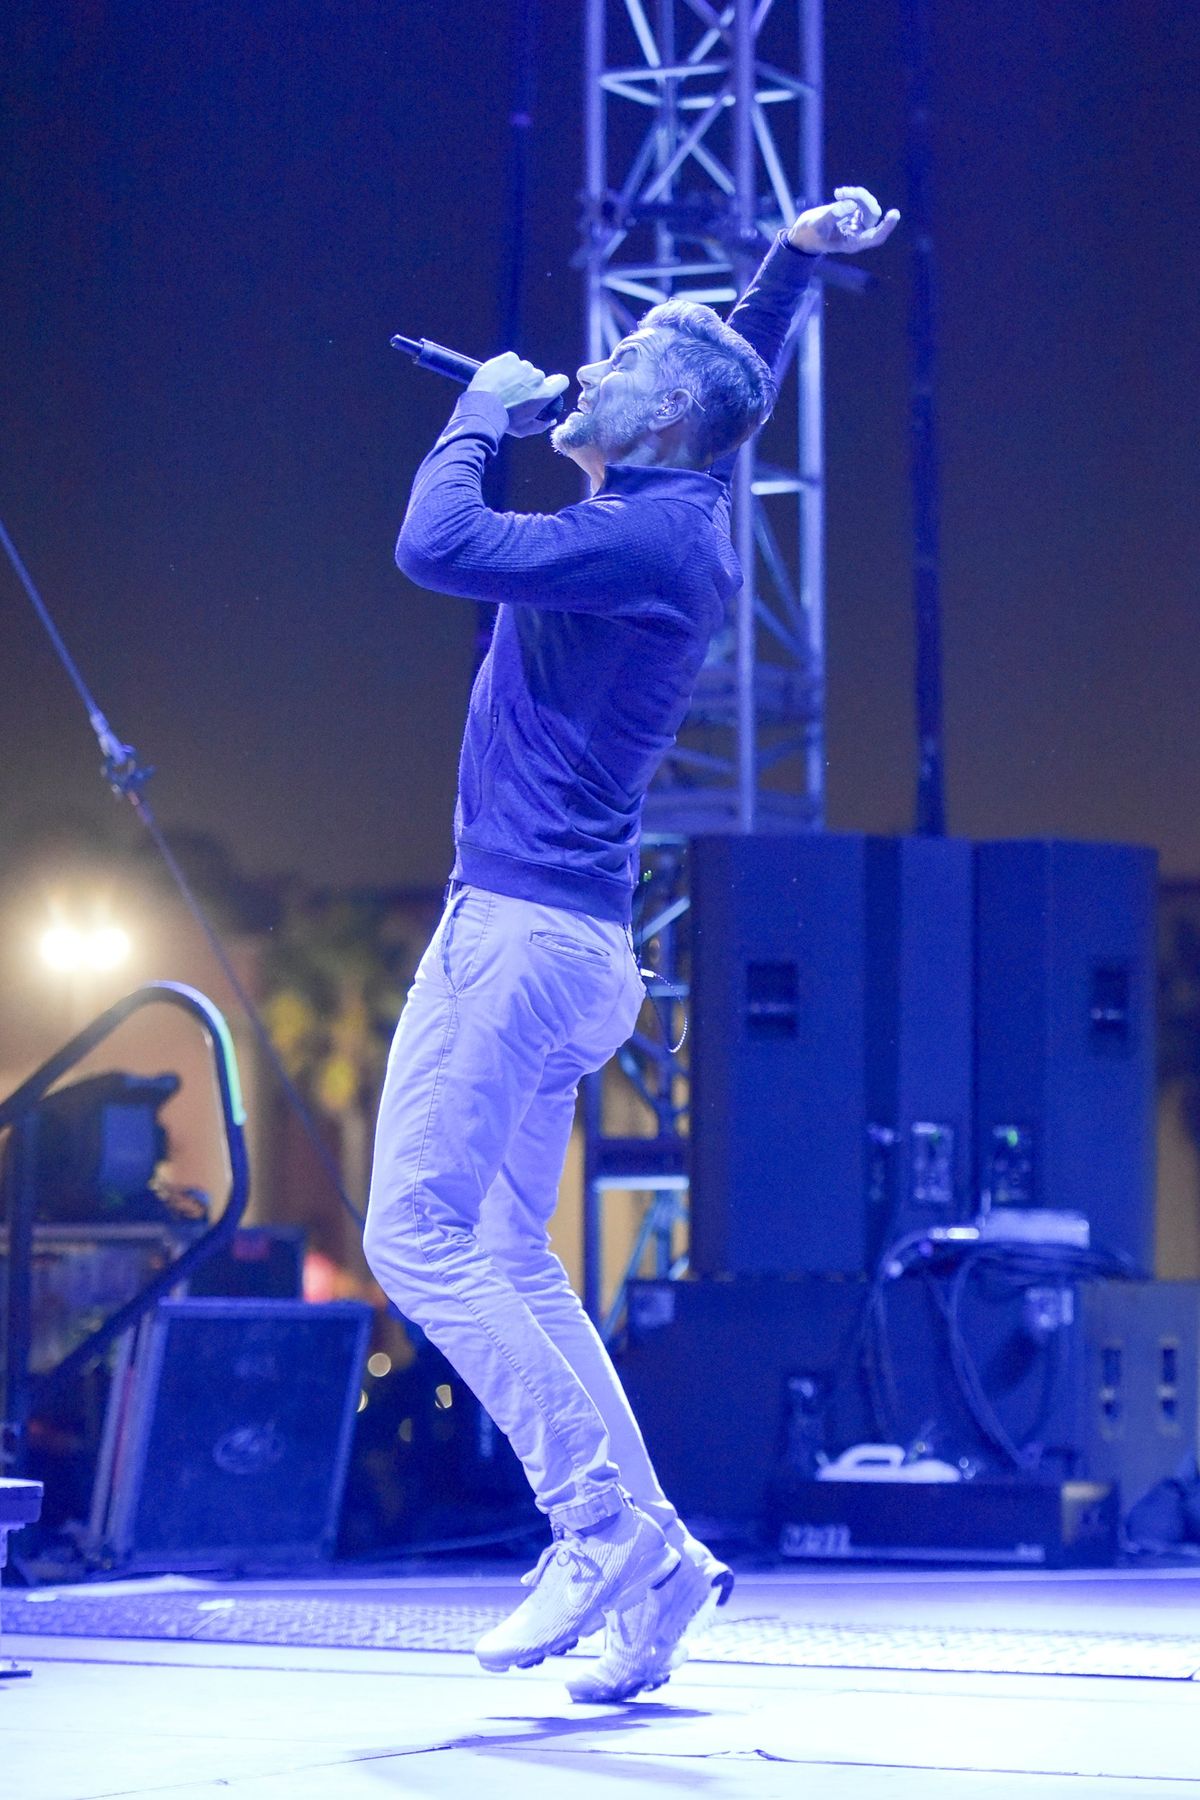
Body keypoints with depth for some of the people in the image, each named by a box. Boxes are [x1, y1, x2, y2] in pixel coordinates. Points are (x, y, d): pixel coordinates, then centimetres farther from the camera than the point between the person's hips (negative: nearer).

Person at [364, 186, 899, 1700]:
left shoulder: (645, 540, -14)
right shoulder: (689, 515, 14)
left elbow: (437, 548, -22)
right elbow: (739, 379, 34)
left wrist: (481, 416, -5)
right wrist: (795, 260, 25)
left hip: (518, 930, -10)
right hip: (571, 941, 10)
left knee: (419, 1235, -13)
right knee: (508, 1259, 9)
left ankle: (606, 1523, -16)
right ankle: (649, 1569, 5)